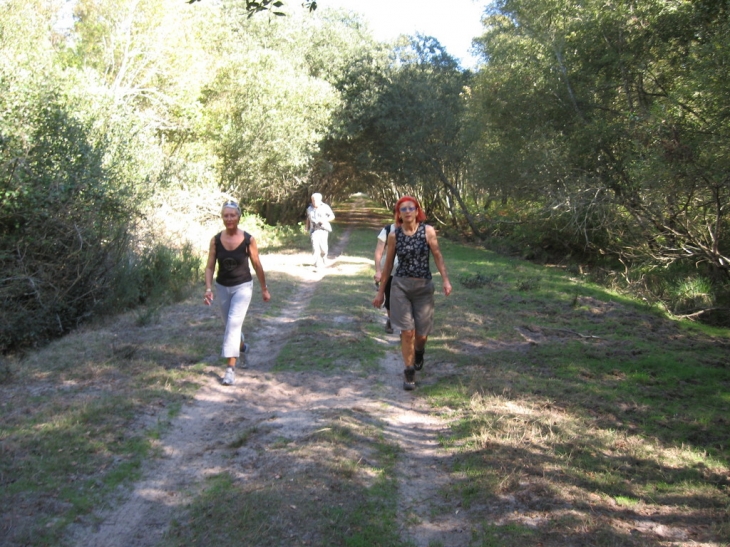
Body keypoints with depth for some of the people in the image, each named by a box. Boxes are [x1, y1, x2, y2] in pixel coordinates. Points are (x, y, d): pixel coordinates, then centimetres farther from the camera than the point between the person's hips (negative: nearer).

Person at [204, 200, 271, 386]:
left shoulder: (248, 240, -13)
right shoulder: (216, 240, -8)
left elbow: (257, 265, -3)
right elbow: (210, 267, -5)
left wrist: (264, 289, 4)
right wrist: (208, 289, -17)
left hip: (243, 286, -3)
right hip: (222, 287, 4)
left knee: (233, 323, -18)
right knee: (230, 323, 19)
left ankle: (231, 367, -15)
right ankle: (241, 346, 50)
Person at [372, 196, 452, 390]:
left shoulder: (428, 231, -6)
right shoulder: (394, 235, -2)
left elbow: (437, 256, 0)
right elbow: (388, 264, 6)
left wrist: (445, 280, -12)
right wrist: (381, 291, 10)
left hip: (423, 286, 0)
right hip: (400, 286, 0)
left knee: (421, 334, 6)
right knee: (407, 332, -5)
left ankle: (419, 352, 43)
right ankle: (409, 373, 12)